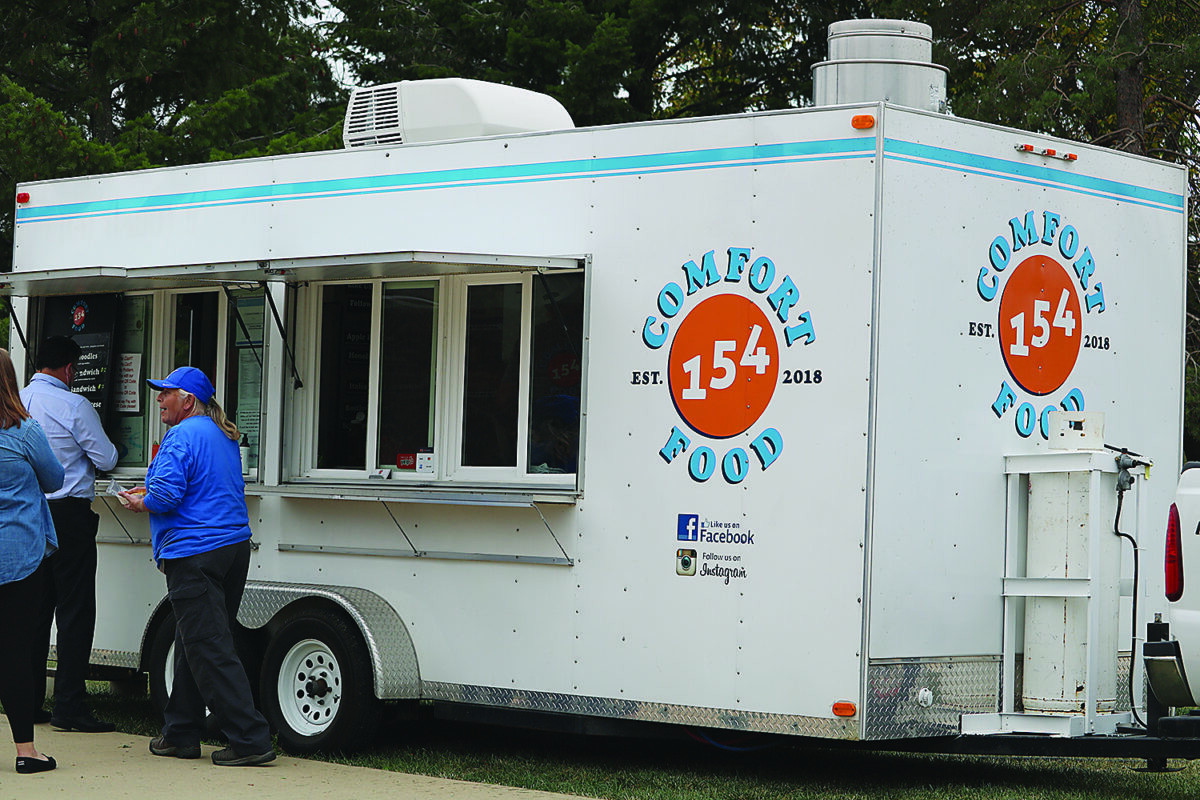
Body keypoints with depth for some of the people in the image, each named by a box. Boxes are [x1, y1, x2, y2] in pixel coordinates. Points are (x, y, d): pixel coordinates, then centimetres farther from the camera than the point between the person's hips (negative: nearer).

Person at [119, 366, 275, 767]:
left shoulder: (182, 437, -12)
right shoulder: (222, 437, 18)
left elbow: (166, 496, -20)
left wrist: (139, 503, 1)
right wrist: (151, 491, 23)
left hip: (195, 556, -10)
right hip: (233, 546, 10)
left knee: (209, 650, -8)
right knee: (193, 644, 17)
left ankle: (250, 739, -12)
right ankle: (180, 733, 23)